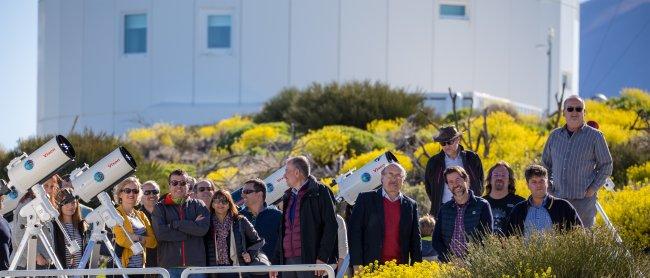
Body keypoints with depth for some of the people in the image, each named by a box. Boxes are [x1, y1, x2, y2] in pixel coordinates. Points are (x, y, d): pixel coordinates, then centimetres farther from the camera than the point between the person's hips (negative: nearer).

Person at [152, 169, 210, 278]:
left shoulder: (198, 205, 12)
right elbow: (160, 233, -8)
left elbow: (203, 228, -7)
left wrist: (175, 224, -6)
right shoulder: (160, 208, 9)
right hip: (169, 265, -1)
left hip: (195, 265, 1)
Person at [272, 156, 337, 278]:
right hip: (287, 259, 7)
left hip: (309, 259, -7)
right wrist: (276, 261, 18)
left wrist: (322, 257, -16)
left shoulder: (319, 192, -1)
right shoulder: (288, 197, 22)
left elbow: (330, 226, -8)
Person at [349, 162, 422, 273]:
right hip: (371, 267, -2)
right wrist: (357, 265, -7)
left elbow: (415, 239, 14)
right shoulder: (366, 199, 5)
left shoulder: (410, 205, 12)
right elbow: (355, 232, 1)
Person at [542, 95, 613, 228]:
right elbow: (546, 163, 23)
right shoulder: (555, 135, 12)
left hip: (583, 200, -4)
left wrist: (592, 189, -6)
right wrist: (549, 188, 11)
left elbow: (606, 166, 3)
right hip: (558, 199, 4)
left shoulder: (595, 136, 1)